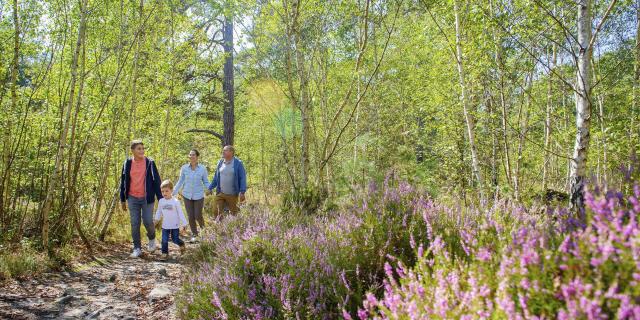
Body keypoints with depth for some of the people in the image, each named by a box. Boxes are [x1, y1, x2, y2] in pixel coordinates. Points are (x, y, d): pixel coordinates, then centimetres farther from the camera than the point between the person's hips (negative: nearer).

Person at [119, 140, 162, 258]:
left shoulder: (150, 163, -4)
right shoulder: (127, 163, 1)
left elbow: (156, 181, -2)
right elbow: (123, 182, 9)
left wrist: (160, 198, -6)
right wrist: (123, 200, 9)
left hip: (147, 198, -2)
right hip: (132, 198, 2)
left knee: (148, 222, -3)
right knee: (135, 224, 4)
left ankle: (152, 239, 28)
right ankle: (137, 248, 16)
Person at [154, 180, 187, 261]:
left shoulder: (176, 201, -11)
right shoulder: (161, 201, 0)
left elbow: (180, 213, -8)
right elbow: (159, 212, 15)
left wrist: (184, 224, -8)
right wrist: (156, 219, 6)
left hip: (175, 225, -3)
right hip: (165, 226, 3)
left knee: (175, 239, 4)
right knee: (164, 240, 1)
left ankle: (181, 244, 33)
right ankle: (165, 253, 12)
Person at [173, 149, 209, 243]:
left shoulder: (202, 168, -7)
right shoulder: (184, 168, -3)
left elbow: (206, 182, 0)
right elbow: (180, 181, 7)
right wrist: (173, 192, 3)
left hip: (198, 196, -2)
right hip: (187, 195, 2)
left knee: (198, 216, 0)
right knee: (190, 216, 3)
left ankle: (203, 228, 31)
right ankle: (194, 234, 22)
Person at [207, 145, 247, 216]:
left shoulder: (238, 163, -8)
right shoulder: (220, 162, 6)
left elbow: (243, 178, -10)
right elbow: (216, 177, 15)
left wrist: (242, 192, -17)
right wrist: (210, 188, 12)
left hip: (232, 194, -4)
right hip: (220, 194, 4)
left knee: (234, 213, 10)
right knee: (219, 213, 2)